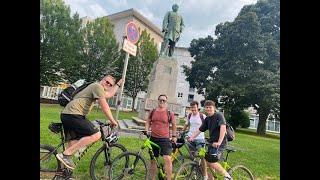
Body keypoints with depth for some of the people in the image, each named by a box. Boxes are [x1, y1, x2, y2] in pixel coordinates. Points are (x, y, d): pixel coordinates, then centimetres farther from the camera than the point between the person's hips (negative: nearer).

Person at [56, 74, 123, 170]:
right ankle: (65, 154, -14)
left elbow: (110, 94, 39)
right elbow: (104, 106, -11)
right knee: (96, 135, -19)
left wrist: (118, 84, 44)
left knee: (74, 142, 20)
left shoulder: (95, 87, 25)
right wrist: (112, 121, -3)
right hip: (73, 115, -11)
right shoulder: (98, 86, -7)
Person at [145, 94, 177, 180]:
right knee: (153, 160, 13)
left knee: (167, 159, -17)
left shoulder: (169, 113, -1)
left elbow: (174, 125, 10)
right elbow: (148, 122, 15)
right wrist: (146, 131, -1)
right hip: (153, 138, 3)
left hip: (165, 139, -3)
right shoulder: (152, 112, 6)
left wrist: (174, 136, 9)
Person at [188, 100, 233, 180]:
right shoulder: (207, 119, 10)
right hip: (212, 142, 8)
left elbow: (223, 128, -25)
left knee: (211, 162, -13)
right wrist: (191, 137, 4)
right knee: (207, 161, 11)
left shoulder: (219, 115, -12)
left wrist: (219, 142, -31)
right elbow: (199, 130, 12)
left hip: (219, 143, -8)